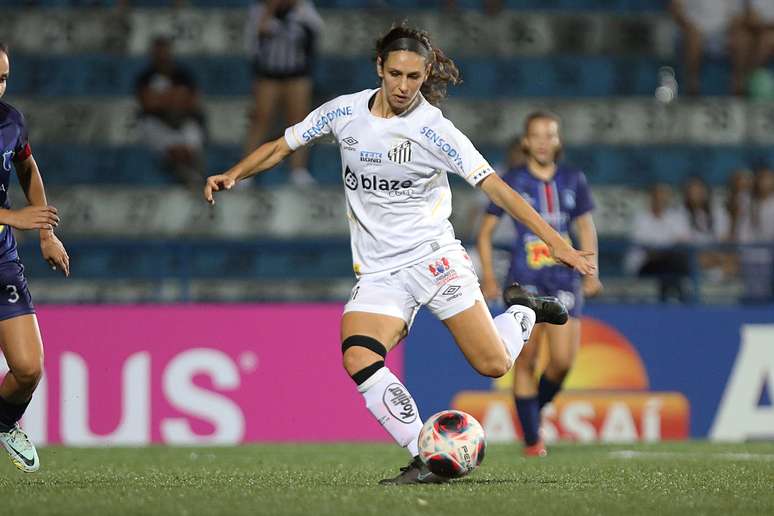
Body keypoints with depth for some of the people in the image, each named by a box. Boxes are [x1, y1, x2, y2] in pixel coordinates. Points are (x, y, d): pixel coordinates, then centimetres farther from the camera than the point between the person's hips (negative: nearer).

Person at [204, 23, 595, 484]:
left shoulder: (435, 130, -11)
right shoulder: (345, 112, 0)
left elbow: (496, 188, -14)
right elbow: (281, 147, 14)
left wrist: (557, 244, -19)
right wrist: (232, 176, -1)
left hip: (433, 257, -3)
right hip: (379, 272, 3)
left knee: (494, 366, -10)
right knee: (358, 360, -23)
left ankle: (523, 312, 26)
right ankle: (425, 461, -17)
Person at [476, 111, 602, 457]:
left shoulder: (573, 181, 8)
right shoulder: (511, 182, 1)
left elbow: (586, 227, 19)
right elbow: (485, 231, 6)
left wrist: (591, 274, 9)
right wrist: (489, 278, -3)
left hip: (564, 279, 2)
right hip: (525, 281, -2)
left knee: (563, 360, -9)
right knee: (525, 361, -6)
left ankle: (535, 408, 20)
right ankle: (531, 439, 2)